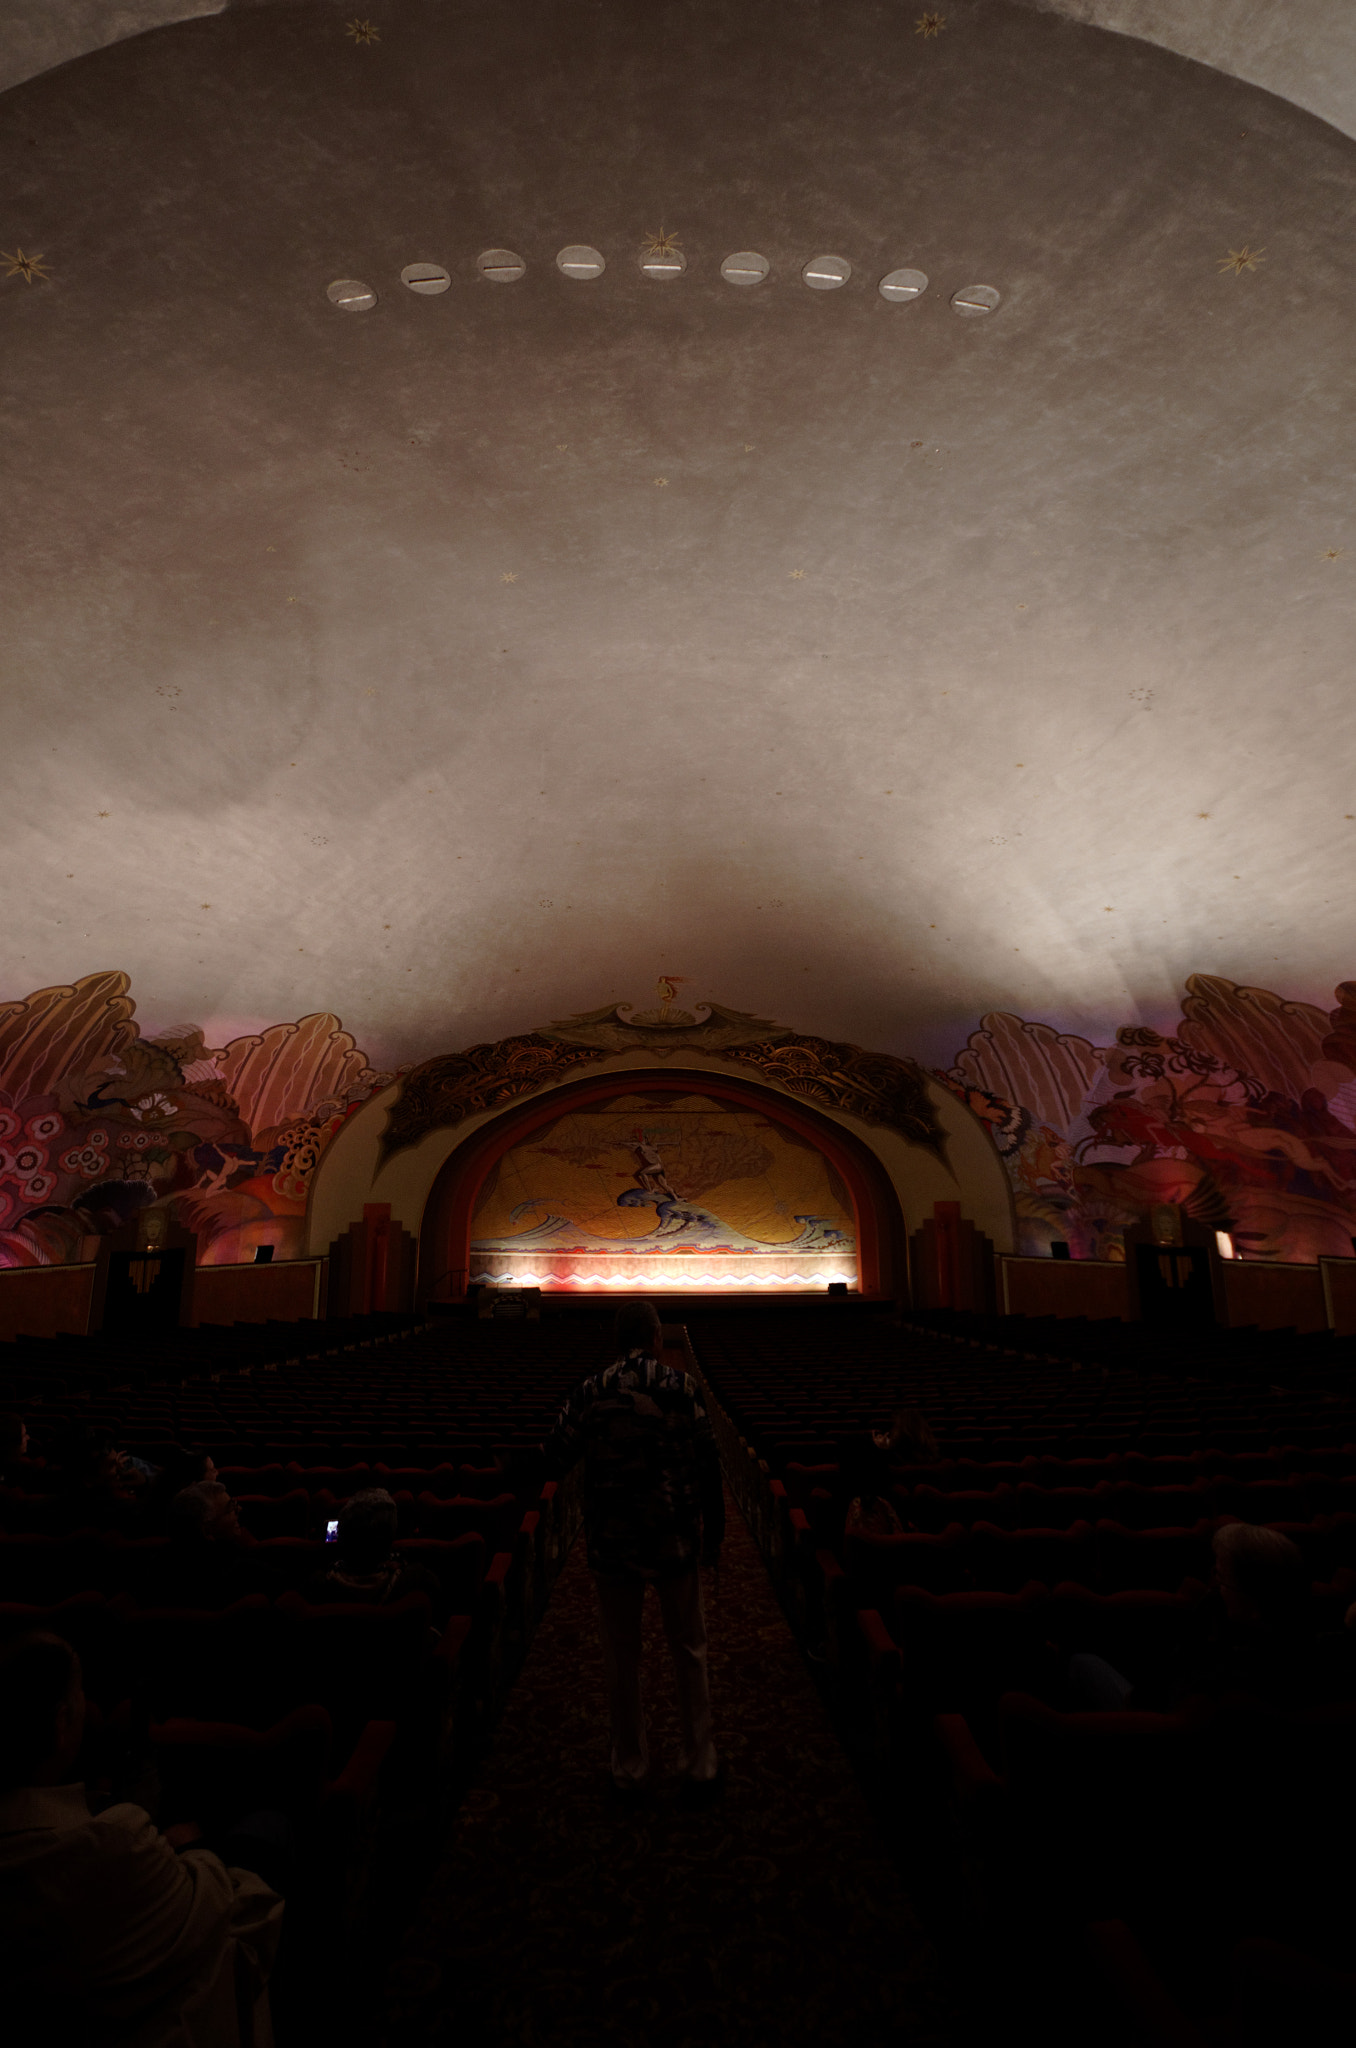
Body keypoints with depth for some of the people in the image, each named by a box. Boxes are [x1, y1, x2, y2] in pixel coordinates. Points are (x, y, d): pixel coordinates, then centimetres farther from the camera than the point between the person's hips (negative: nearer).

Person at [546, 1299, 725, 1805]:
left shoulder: (590, 1393, -7)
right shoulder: (682, 1388, -11)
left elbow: (557, 1460, 1)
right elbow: (708, 1466, -9)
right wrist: (713, 1533, 3)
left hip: (612, 1542, 1)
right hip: (675, 1541, -1)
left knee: (620, 1657, 16)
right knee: (689, 1652, 16)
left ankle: (629, 1769, 29)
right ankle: (699, 1767, 27)